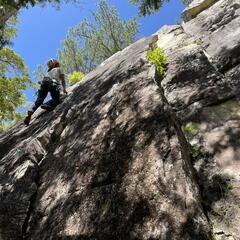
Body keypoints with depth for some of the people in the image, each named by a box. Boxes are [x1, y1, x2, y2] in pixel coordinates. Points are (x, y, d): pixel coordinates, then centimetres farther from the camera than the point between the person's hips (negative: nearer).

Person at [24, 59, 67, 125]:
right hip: (53, 83, -4)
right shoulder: (58, 69, 29)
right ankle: (47, 105, -38)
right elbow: (62, 80, 22)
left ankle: (31, 111, -28)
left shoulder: (49, 71, 40)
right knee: (56, 99, -6)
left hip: (44, 82, 4)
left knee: (39, 100, -2)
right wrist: (64, 89, 28)